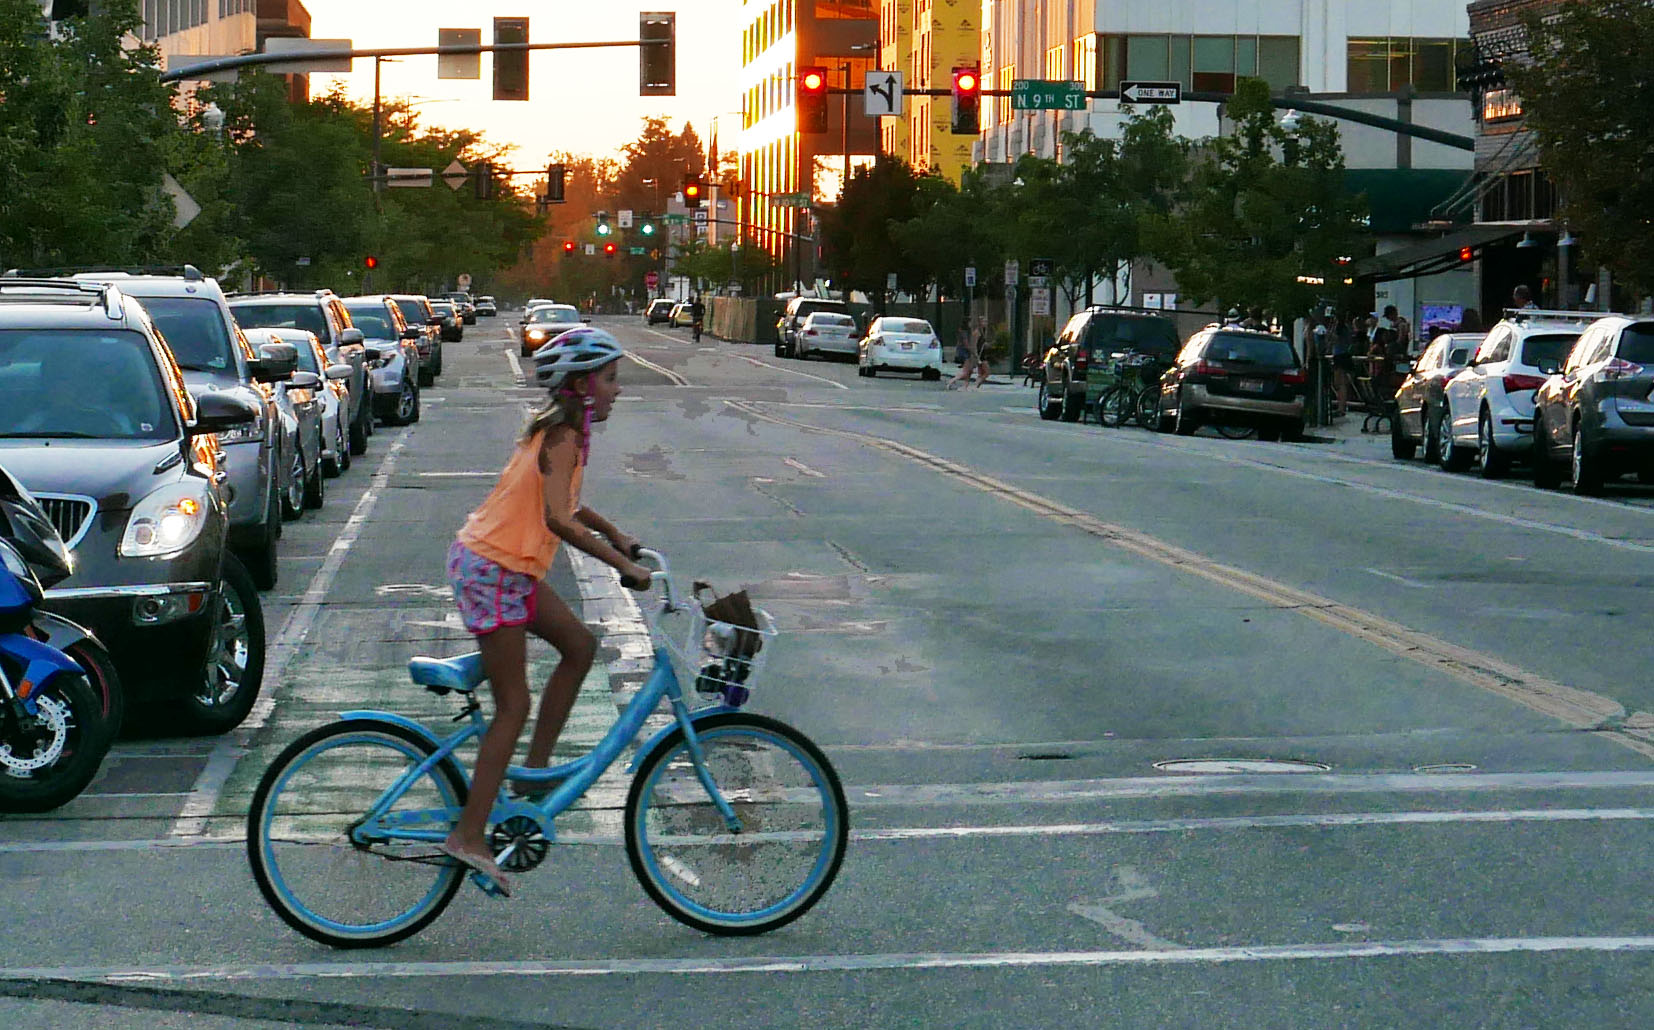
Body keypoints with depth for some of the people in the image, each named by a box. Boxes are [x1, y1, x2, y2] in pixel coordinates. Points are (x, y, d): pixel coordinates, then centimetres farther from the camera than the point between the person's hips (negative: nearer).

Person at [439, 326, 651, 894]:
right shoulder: (564, 435, -17)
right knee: (513, 704, -6)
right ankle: (469, 836, -5)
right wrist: (623, 565, -28)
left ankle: (536, 769, 18)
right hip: (493, 568, -9)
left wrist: (616, 536, 22)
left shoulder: (557, 428, 12)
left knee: (579, 646, 15)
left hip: (508, 565, 9)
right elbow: (558, 519, -30)